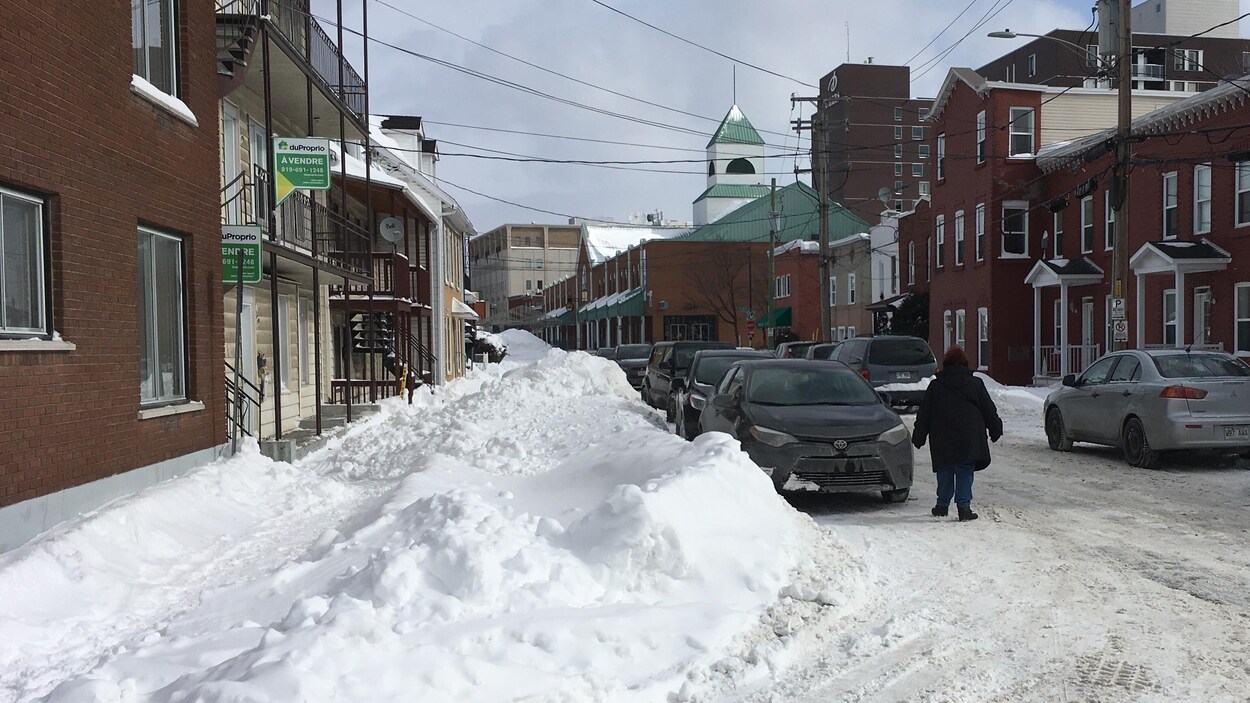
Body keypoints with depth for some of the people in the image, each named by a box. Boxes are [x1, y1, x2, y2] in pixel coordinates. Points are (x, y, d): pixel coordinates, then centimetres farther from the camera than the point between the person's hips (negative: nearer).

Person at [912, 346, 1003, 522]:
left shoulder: (935, 385, 4)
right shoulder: (975, 383, 3)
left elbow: (924, 414, 5)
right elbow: (989, 410, 8)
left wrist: (919, 436, 11)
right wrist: (995, 429, 19)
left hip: (942, 439, 1)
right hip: (969, 439, -1)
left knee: (945, 473, 12)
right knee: (965, 472, 1)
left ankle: (942, 506, 17)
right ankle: (964, 507, -4)